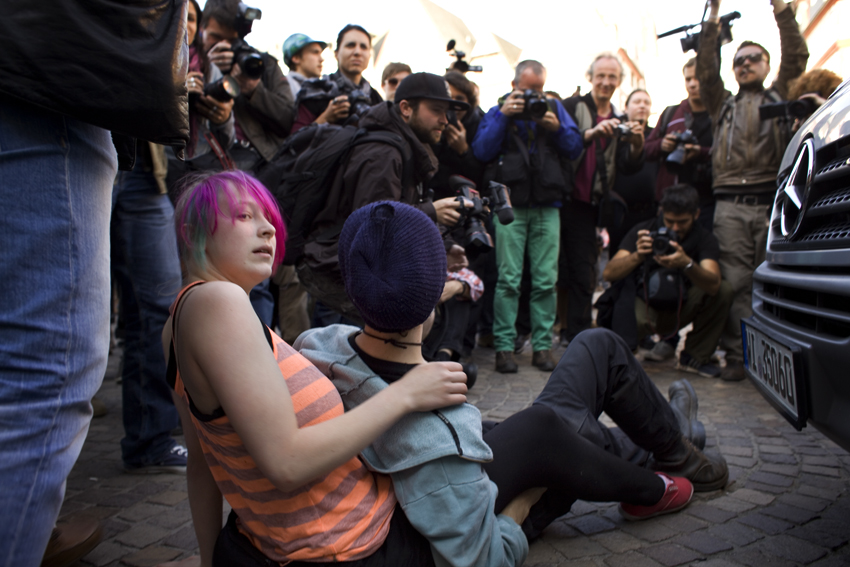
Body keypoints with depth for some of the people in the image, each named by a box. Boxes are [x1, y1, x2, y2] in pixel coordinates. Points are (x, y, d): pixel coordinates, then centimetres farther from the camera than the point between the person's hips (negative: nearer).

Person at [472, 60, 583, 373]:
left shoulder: (554, 107, 16)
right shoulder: (499, 110, 11)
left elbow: (575, 148, 11)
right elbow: (481, 151, -3)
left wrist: (557, 128, -6)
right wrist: (503, 116, -8)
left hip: (547, 205, 2)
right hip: (511, 203, -2)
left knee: (546, 280, 0)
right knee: (508, 279, -6)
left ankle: (542, 345, 7)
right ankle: (504, 346, 0)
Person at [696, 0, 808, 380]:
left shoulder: (780, 98, 22)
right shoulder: (723, 105, 24)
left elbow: (796, 57, 9)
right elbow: (706, 71, 10)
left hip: (771, 200, -1)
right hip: (730, 204, 1)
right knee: (735, 282, -5)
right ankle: (738, 355, -3)